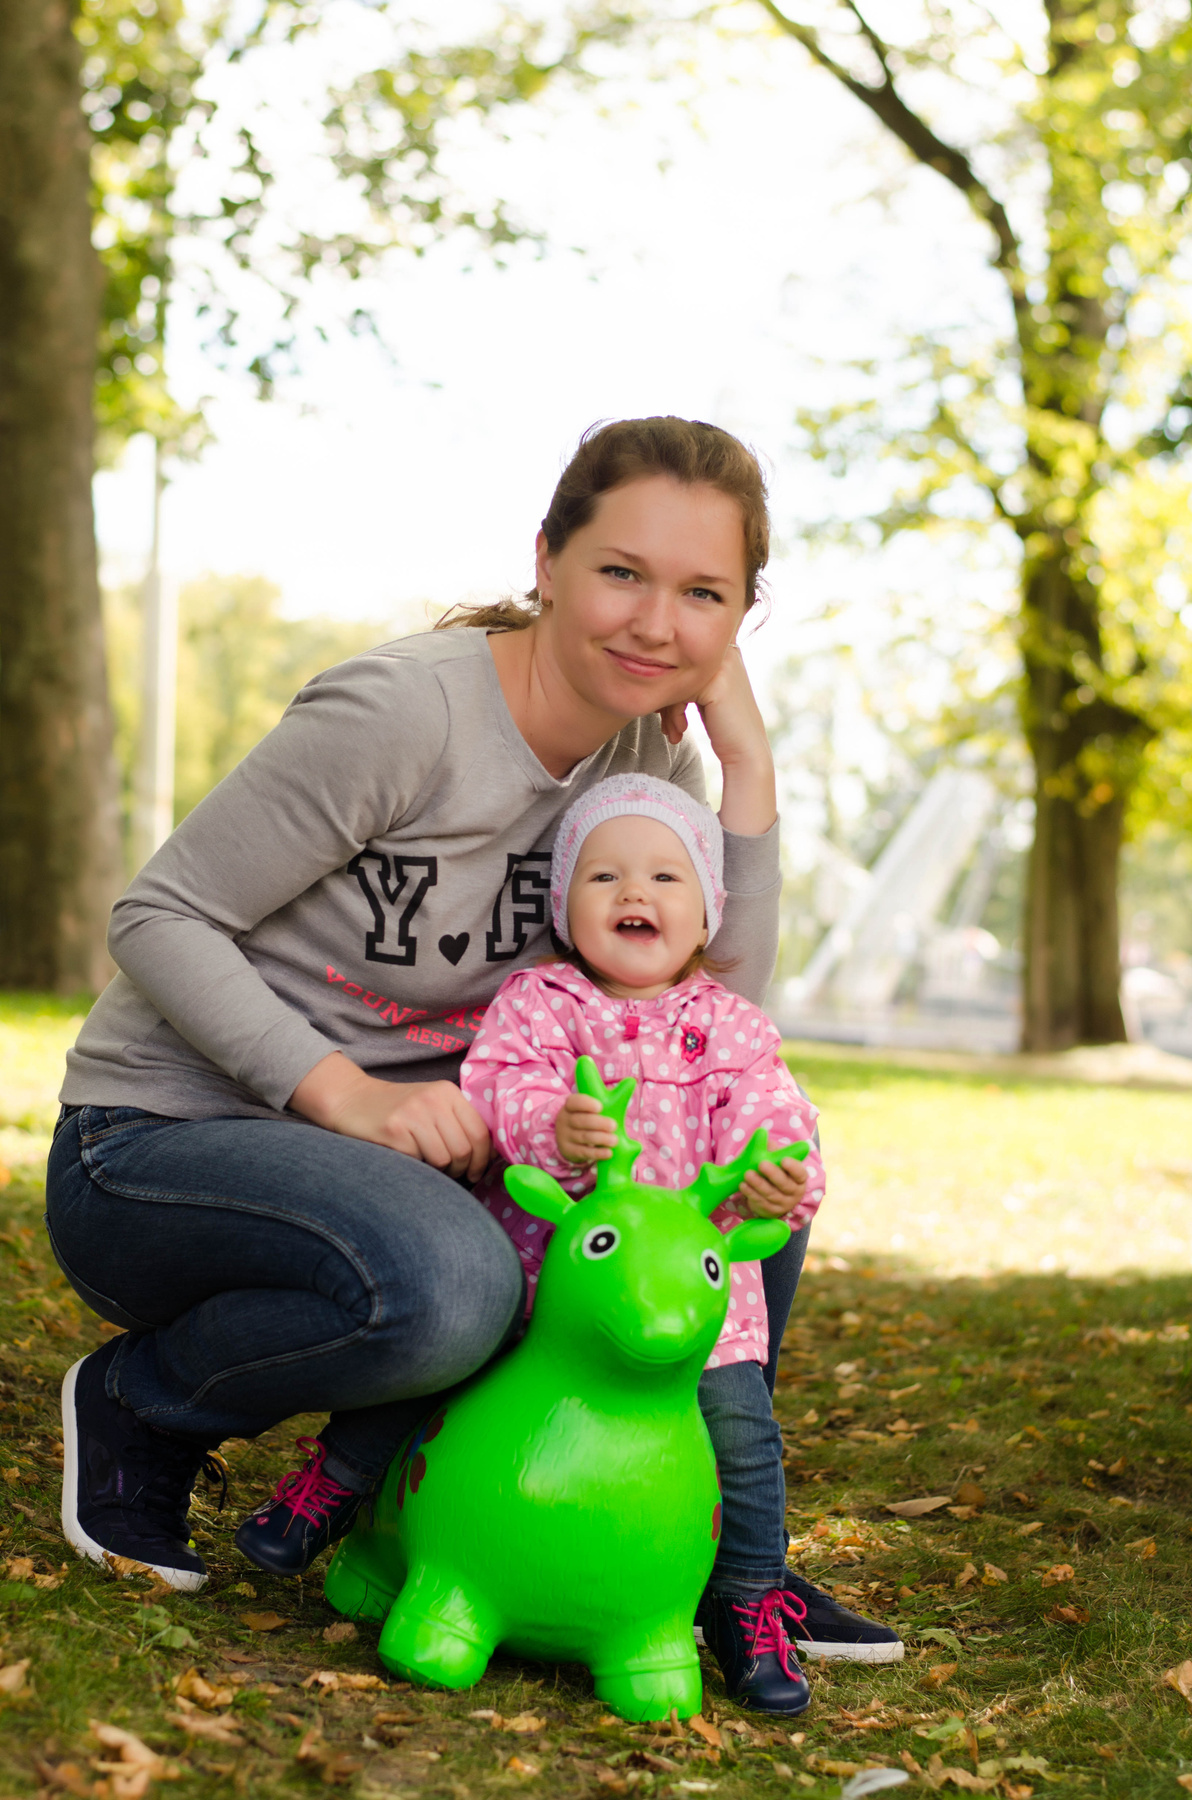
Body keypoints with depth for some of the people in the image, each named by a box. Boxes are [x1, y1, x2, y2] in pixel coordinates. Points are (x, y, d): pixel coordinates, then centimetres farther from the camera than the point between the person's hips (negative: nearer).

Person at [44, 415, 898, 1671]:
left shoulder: (648, 754, 1)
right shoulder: (405, 712, -20)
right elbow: (160, 918, -18)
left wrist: (746, 757, -12)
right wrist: (350, 1094, -29)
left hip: (407, 1146, 7)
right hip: (159, 1146, -6)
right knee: (442, 1283, -37)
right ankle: (138, 1404, -5)